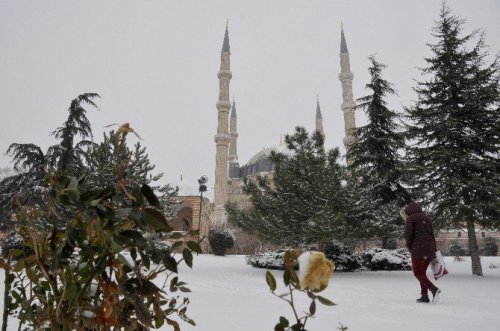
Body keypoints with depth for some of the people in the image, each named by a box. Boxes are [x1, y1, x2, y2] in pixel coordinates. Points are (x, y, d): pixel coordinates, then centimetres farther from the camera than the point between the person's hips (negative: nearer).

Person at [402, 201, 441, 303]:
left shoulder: (410, 218, -2)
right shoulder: (426, 218, 18)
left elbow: (408, 234, -11)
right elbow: (432, 234, 16)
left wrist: (409, 247, 5)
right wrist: (434, 251, 15)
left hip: (418, 249, -7)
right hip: (430, 249, 7)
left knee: (418, 273, 1)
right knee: (422, 272, 14)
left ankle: (434, 289, -18)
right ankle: (424, 296, 10)